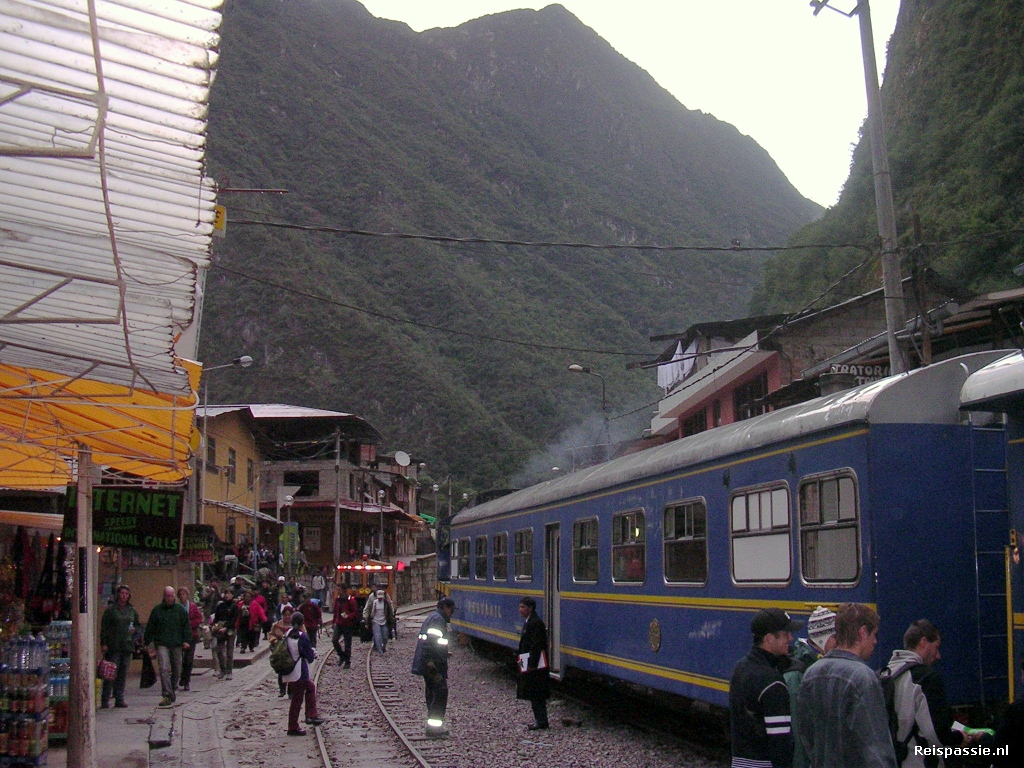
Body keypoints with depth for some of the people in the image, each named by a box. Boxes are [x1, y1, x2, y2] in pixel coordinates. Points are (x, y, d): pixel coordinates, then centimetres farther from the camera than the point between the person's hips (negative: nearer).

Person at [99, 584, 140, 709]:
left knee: (123, 673, 6)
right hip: (113, 646, -4)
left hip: (127, 645, 4)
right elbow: (104, 627, -3)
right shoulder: (110, 609, 0)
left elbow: (138, 624, 23)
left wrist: (134, 629, 1)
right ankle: (105, 700, -2)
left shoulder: (132, 610, 13)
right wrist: (103, 643, -10)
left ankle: (119, 699, 12)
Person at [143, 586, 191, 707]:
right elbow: (150, 627, 10)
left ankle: (173, 691, 31)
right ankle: (167, 695, -17)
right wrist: (148, 641, 6)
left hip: (177, 644, 2)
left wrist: (187, 641, -3)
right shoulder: (157, 609, 5)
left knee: (176, 670, 11)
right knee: (164, 668, -14)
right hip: (162, 643, -1)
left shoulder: (181, 609, 5)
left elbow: (186, 626, 6)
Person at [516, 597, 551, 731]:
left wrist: (531, 665, -23)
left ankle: (541, 722, -1)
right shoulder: (528, 621, 16)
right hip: (530, 664, 11)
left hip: (536, 665, -11)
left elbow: (536, 645, -22)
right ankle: (540, 721, 20)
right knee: (533, 694, 14)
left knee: (536, 694, -6)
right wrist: (522, 660, 17)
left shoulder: (535, 623, -17)